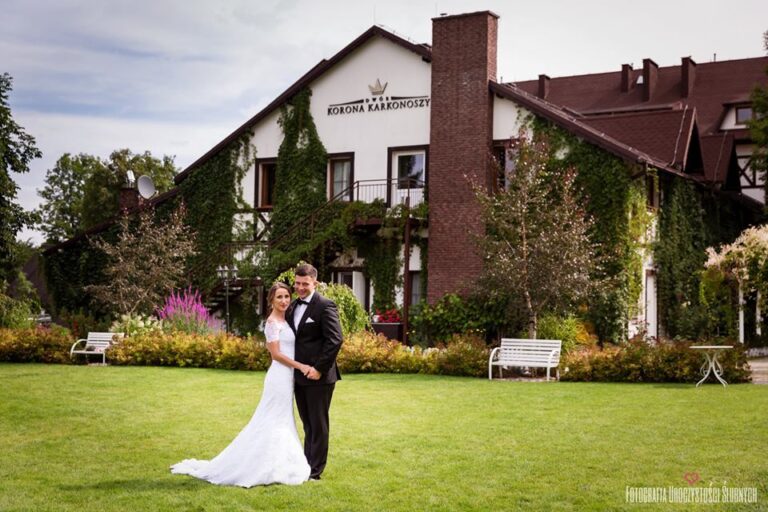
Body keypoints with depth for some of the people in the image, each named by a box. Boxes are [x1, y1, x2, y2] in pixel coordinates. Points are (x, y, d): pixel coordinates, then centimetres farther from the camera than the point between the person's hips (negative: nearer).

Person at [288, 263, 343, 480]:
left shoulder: (325, 306, -12)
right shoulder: (293, 306, 12)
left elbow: (335, 340, -18)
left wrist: (319, 369, -19)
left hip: (318, 376, -7)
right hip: (299, 375, 7)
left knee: (318, 425, 3)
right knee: (307, 424, 16)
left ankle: (315, 471, 10)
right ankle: (306, 464, 24)